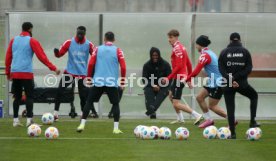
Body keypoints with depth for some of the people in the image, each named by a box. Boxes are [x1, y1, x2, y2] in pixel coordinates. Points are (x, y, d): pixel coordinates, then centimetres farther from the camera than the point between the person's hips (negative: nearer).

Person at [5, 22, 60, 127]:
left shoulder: (13, 41, 11)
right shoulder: (32, 41, -2)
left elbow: (8, 57, 11)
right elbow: (42, 57, -8)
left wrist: (8, 73, 19)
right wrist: (54, 68, -6)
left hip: (15, 73, 5)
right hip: (27, 74, -5)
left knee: (17, 97, 11)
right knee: (29, 96, -2)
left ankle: (15, 120, 7)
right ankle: (29, 120, -11)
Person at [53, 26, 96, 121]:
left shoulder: (89, 45, -5)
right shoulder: (69, 42, -5)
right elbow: (60, 54, -5)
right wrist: (56, 52, -28)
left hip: (82, 74, 0)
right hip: (69, 72, 0)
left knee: (83, 95, 1)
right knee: (59, 91, -11)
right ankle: (55, 113, -3)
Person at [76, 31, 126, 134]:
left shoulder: (98, 49, 5)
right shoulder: (117, 51, 2)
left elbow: (91, 64, -2)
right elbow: (123, 67, -5)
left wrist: (88, 77, 9)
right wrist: (122, 82, 5)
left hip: (98, 82, 1)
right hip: (112, 82, -1)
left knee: (89, 102, 11)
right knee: (115, 104, 9)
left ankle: (82, 124, 3)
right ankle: (116, 128, 0)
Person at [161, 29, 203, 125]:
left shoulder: (177, 49, -17)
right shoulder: (181, 47, 13)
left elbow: (178, 66, -24)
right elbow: (189, 64, 18)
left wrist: (168, 78, -23)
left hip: (179, 77, -10)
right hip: (178, 77, 10)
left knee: (176, 104, -10)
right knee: (171, 96, 26)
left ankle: (197, 116, -13)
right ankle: (180, 119, 32)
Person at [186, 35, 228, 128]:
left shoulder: (205, 55, -17)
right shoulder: (210, 53, 12)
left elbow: (196, 71, -21)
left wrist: (187, 79, -11)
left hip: (217, 83, -9)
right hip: (212, 82, 9)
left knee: (212, 106, -2)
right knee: (199, 97, 9)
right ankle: (208, 120, 13)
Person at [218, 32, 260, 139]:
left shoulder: (224, 52, 0)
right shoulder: (245, 52, 0)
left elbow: (221, 70, -8)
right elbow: (249, 69, -7)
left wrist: (231, 79, -14)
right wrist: (236, 77, -10)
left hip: (228, 85, 0)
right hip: (242, 84, 0)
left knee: (230, 108, 5)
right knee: (254, 96, 27)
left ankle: (232, 133, -1)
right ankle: (252, 121, 18)